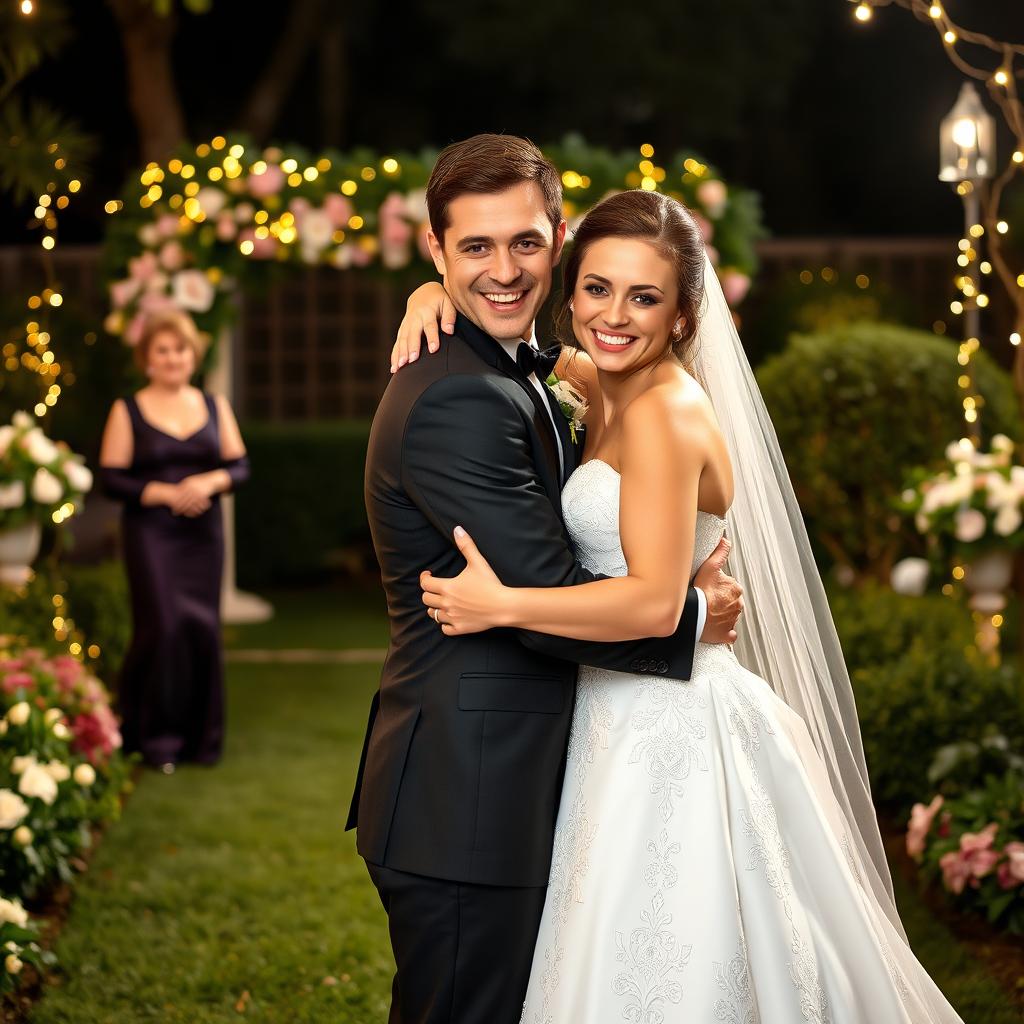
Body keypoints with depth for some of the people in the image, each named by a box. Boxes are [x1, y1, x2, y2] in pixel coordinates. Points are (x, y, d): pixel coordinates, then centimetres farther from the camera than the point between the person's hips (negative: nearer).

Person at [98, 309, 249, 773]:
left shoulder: (215, 407, 11)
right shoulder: (127, 411, 1)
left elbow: (239, 466, 8)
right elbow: (112, 479, -4)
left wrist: (209, 482, -13)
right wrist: (166, 493, -16)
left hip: (203, 534, 3)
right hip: (150, 532, -3)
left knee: (202, 628, 1)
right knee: (162, 626, -11)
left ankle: (201, 735, 14)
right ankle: (155, 735, 3)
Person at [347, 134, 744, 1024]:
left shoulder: (517, 379, 14)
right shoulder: (456, 400, -20)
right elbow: (549, 598, -22)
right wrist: (694, 616, -7)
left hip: (495, 791, 10)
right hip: (468, 806, -10)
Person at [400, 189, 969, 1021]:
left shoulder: (666, 410, -17)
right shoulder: (602, 388, 8)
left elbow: (655, 601, -24)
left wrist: (503, 605, -25)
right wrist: (435, 295, 2)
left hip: (666, 733, -9)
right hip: (629, 725, 9)